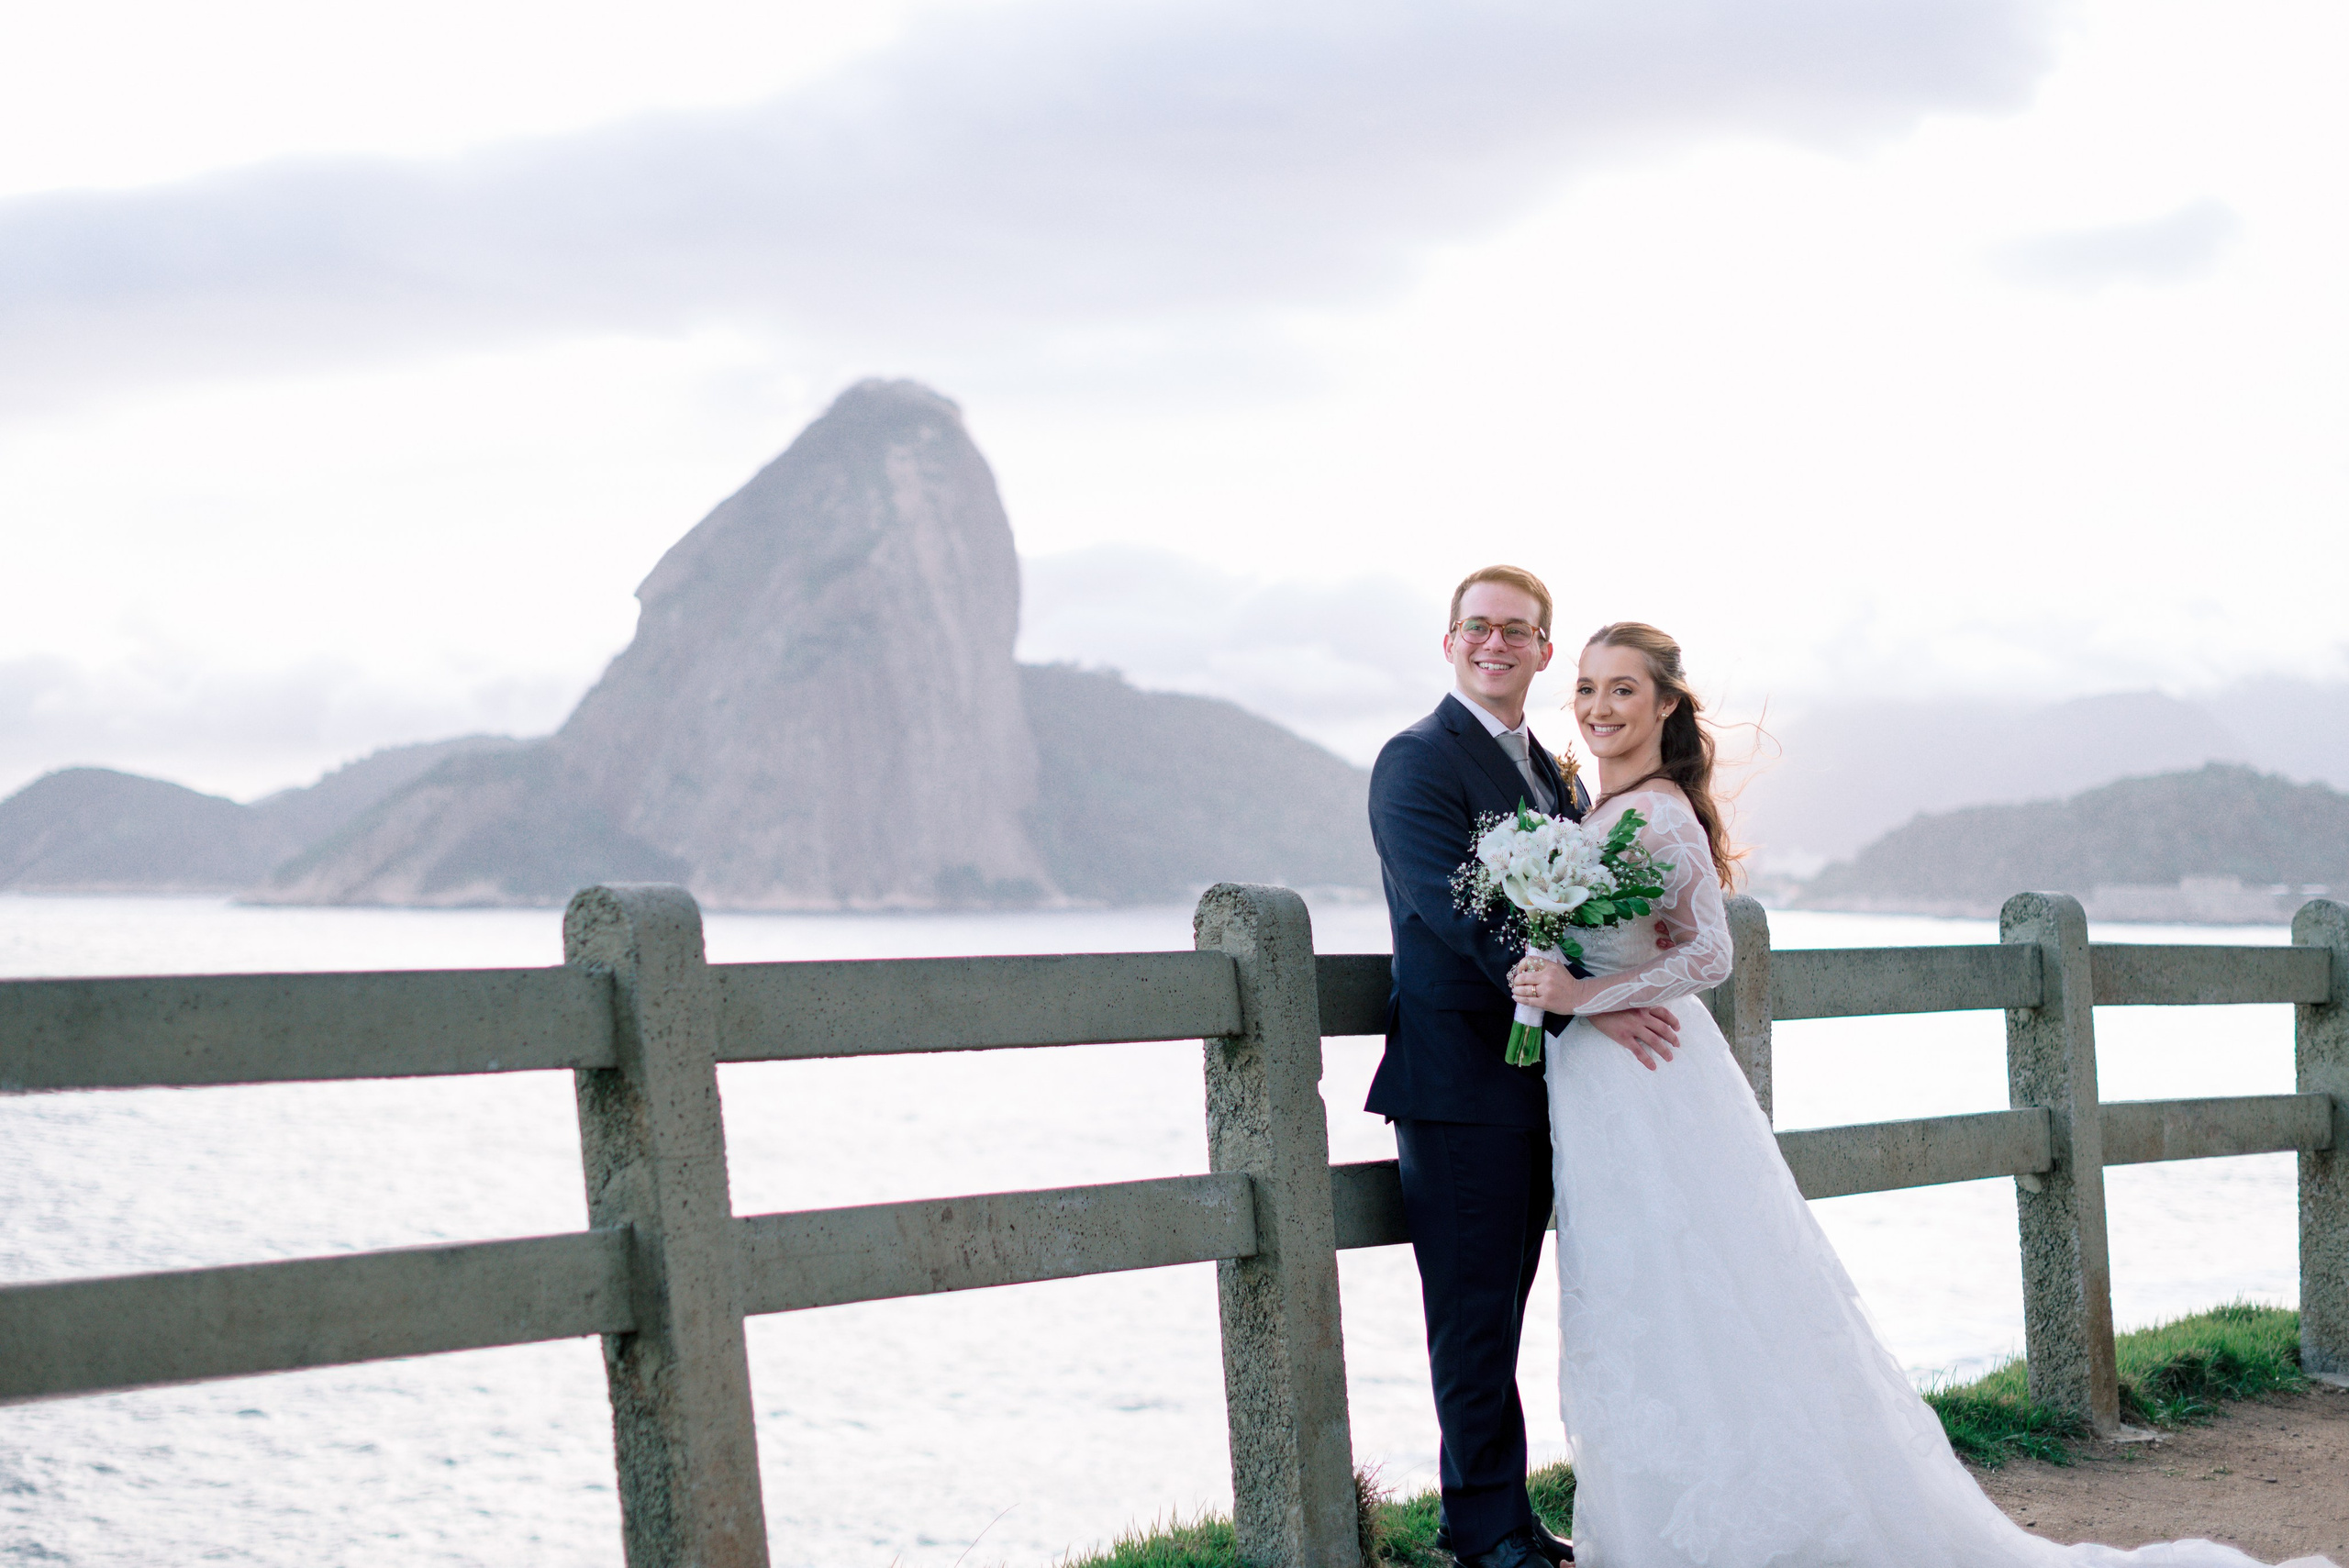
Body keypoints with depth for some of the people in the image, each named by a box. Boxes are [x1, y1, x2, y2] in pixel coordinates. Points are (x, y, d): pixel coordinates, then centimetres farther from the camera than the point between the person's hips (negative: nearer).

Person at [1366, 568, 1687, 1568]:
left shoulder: (1558, 777, 17)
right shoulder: (1418, 762, -9)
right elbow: (1462, 913, -19)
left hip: (1536, 1083, 8)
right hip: (1459, 1080, -8)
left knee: (1500, 1314, 13)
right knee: (1474, 1317, -3)